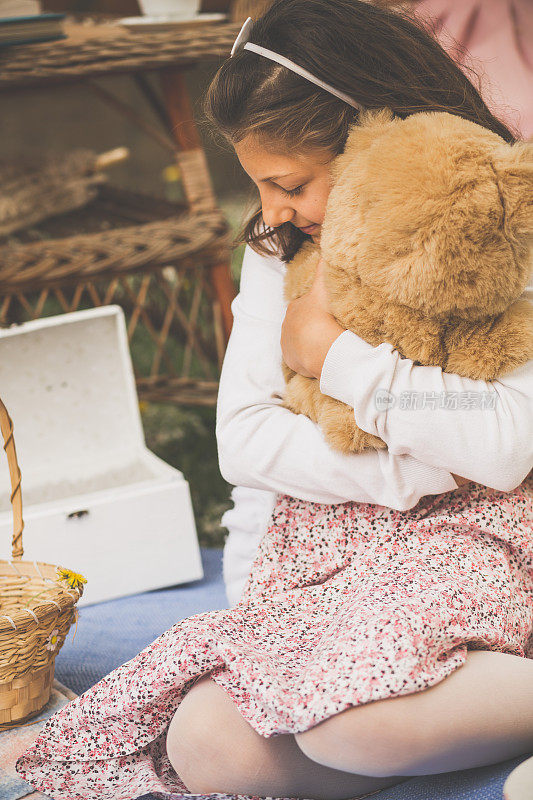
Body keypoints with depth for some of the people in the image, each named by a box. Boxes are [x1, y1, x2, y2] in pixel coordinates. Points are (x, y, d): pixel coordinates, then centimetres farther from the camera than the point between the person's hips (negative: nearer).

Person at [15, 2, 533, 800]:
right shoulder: (279, 254, 9)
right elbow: (243, 439, 0)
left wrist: (333, 352, -13)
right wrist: (409, 470, -13)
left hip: (466, 532, -5)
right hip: (323, 545, 6)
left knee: (351, 722, -34)